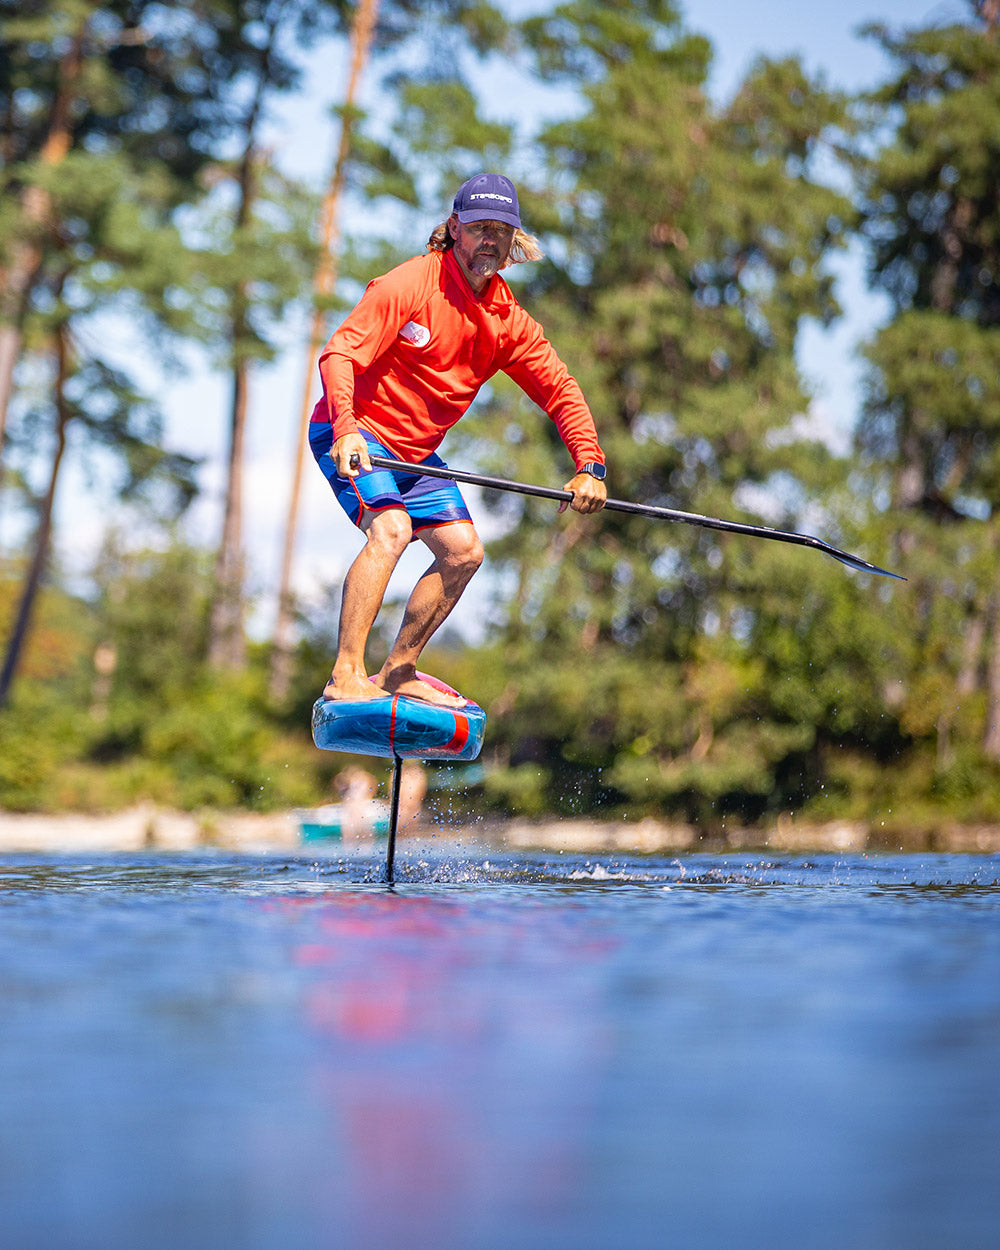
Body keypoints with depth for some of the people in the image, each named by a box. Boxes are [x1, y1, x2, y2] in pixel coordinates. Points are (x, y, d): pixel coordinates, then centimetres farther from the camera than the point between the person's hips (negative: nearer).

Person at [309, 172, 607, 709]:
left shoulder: (509, 321, 1)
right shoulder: (409, 284, -19)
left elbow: (560, 391, 4)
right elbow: (339, 354, -26)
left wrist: (589, 466, -11)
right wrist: (346, 430, -42)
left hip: (416, 453, 8)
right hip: (352, 435, -7)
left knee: (463, 552, 3)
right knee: (390, 528, -29)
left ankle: (397, 672, 17)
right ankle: (346, 676, -29)